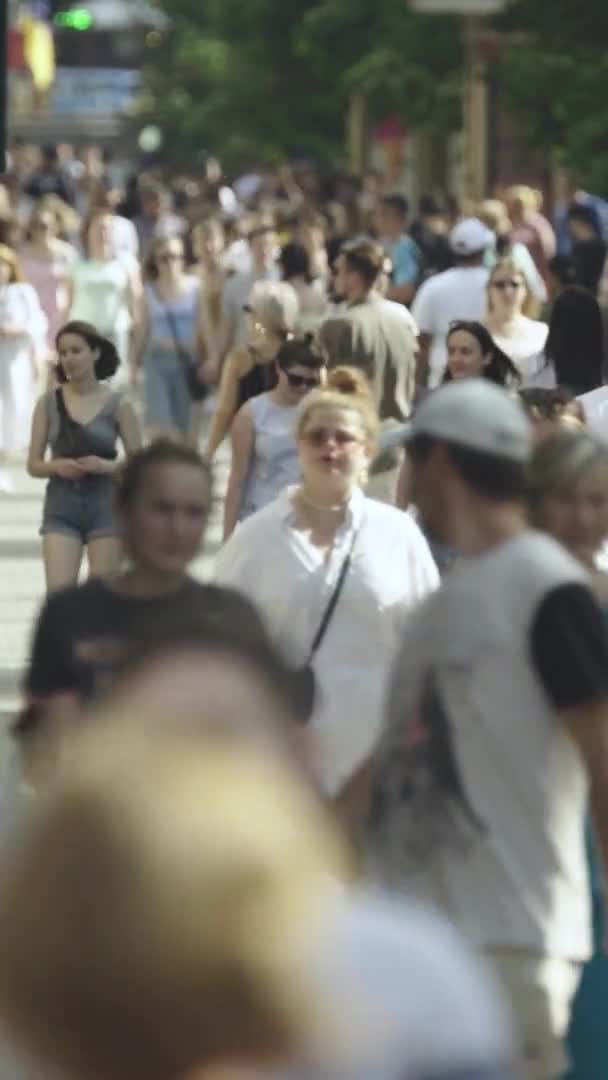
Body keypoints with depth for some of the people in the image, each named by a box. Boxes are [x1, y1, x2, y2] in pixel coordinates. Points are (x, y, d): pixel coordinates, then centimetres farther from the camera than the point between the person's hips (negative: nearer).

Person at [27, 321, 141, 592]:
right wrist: (57, 466, -15)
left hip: (106, 506, -1)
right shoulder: (48, 403, 2)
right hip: (61, 507, 1)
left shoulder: (117, 405, -2)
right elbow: (33, 465, 5)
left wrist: (106, 466, -17)